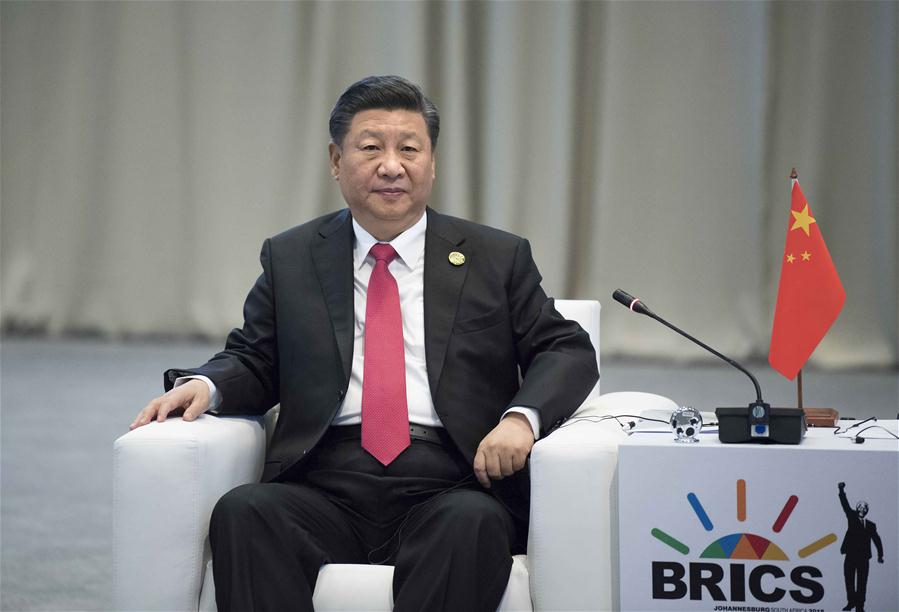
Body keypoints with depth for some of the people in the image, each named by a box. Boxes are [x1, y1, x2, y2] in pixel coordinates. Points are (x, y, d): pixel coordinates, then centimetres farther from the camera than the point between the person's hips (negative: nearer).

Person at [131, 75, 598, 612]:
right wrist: (204, 385, -4)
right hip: (327, 485, 1)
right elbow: (253, 362, 20)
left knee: (476, 523, -36)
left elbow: (568, 349, 11)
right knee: (242, 512, -31)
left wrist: (522, 416, -10)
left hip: (447, 489, -1)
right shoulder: (290, 259, 18)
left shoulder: (497, 259, 15)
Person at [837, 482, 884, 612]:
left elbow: (877, 540, 10)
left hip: (863, 558, 1)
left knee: (861, 583, 0)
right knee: (849, 581, 1)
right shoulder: (852, 519, 7)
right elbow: (846, 506, -5)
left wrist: (880, 555, 2)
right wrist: (842, 492, -18)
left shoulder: (870, 525, 11)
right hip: (850, 556, -1)